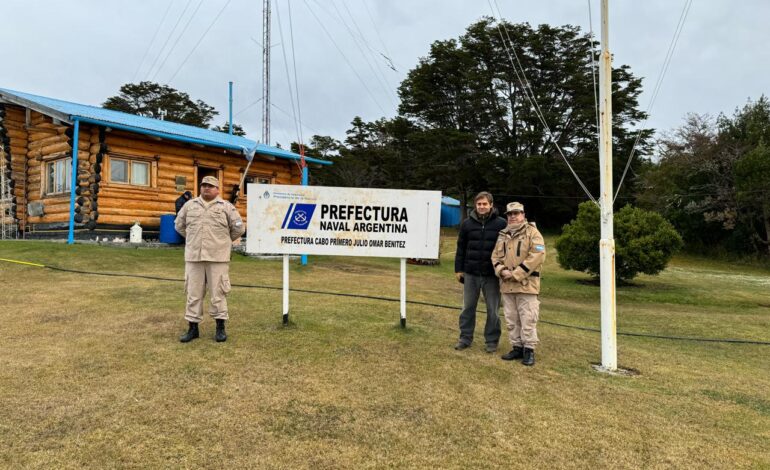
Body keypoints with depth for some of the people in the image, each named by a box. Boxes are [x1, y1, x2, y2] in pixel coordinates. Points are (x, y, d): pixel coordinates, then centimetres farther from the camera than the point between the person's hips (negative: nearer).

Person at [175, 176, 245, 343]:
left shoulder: (226, 207, 2)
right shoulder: (189, 205, 11)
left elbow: (239, 228, 4)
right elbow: (179, 225, 23)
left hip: (217, 257, -3)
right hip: (194, 256, 3)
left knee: (218, 292, 1)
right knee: (193, 292, 6)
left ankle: (220, 327, 11)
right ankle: (193, 327, 16)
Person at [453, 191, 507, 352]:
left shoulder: (501, 223, -4)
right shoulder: (467, 223, 3)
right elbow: (461, 248, 8)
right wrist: (458, 269, 5)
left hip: (492, 274, -2)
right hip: (470, 273, 2)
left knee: (492, 310, 7)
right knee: (468, 307, 10)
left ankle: (492, 340, 19)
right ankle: (465, 338, 22)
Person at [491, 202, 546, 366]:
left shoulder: (532, 232, -5)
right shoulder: (503, 235, 15)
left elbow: (537, 256, -16)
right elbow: (496, 256, 15)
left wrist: (516, 274, -17)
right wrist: (501, 271, -7)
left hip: (526, 284, -6)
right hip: (507, 285, 6)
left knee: (528, 319, -4)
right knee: (511, 319, 12)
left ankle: (529, 350, 6)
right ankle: (517, 347, 23)